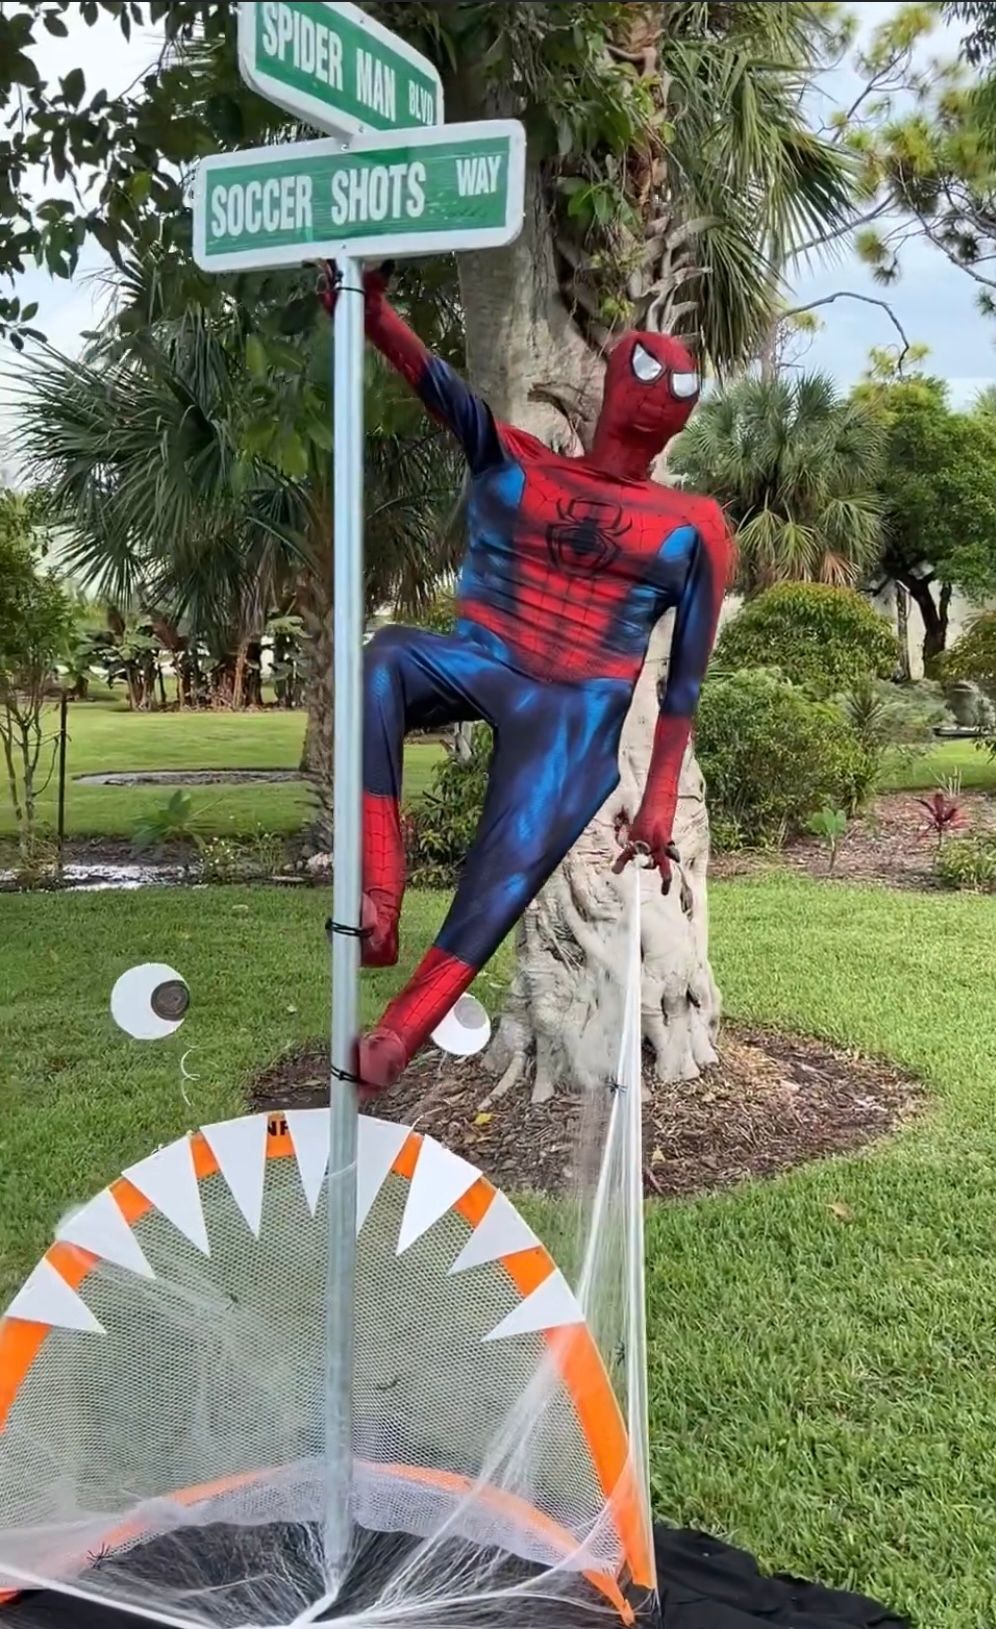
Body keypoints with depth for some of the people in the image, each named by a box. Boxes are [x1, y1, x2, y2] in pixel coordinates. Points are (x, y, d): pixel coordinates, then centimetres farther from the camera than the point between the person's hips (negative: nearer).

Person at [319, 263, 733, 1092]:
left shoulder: (692, 527, 9)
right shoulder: (514, 465, 8)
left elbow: (685, 676, 7)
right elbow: (444, 389, -12)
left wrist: (661, 799, 2)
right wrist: (376, 315, -31)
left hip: (576, 713, -1)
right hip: (479, 664, 1)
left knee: (511, 864, -22)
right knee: (382, 659, -31)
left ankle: (401, 1032, -16)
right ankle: (380, 896, -32)